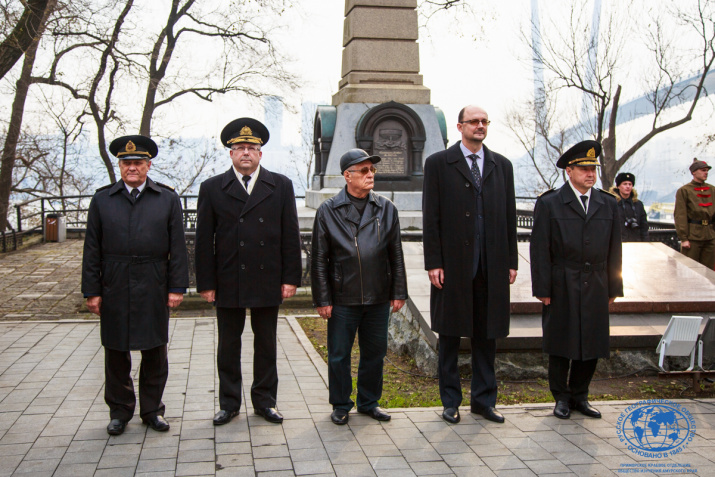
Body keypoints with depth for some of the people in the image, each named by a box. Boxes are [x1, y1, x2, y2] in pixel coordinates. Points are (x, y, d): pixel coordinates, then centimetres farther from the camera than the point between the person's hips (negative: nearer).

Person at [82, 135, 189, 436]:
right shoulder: (102, 199, 6)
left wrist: (177, 287, -4)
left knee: (155, 353, 7)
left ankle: (152, 409, 21)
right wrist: (92, 291, 0)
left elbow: (178, 248, 2)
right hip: (114, 290, 1)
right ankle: (120, 411, 23)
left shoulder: (168, 199, 5)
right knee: (116, 354, 8)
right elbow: (92, 250, 5)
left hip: (154, 291, 0)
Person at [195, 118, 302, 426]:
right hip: (228, 283, 0)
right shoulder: (212, 189, 3)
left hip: (267, 282, 1)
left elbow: (290, 236, 3)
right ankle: (229, 403, 22)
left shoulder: (281, 186, 5)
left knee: (266, 345, 10)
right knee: (228, 347, 9)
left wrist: (291, 278, -2)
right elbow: (204, 241, 1)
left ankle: (265, 401, 23)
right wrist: (206, 283, -4)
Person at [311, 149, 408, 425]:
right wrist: (322, 299, -4)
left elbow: (396, 255, 9)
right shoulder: (328, 211, -1)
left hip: (378, 298, 3)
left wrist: (398, 292, 5)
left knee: (375, 352, 12)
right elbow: (319, 260, -1)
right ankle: (340, 405, 24)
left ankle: (369, 402, 29)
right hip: (342, 299, -2)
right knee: (339, 355, 7)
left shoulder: (386, 209, 6)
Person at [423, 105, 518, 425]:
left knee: (487, 335, 10)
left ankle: (483, 399, 23)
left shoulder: (502, 165, 12)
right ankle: (451, 402, 19)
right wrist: (433, 263, -9)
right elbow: (431, 218, -3)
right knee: (450, 335, 7)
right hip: (453, 265, -3)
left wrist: (512, 261, 6)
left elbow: (509, 216, 11)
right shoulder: (438, 163, 1)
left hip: (492, 266, 3)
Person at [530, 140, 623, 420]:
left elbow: (614, 249, 12)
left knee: (592, 345, 7)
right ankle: (562, 398, 20)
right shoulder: (549, 204, -1)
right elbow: (540, 249, -4)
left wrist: (614, 288, 8)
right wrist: (542, 288, -9)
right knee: (560, 345, 4)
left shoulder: (609, 204, 10)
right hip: (561, 289, -3)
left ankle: (579, 396, 24)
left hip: (596, 289, 3)